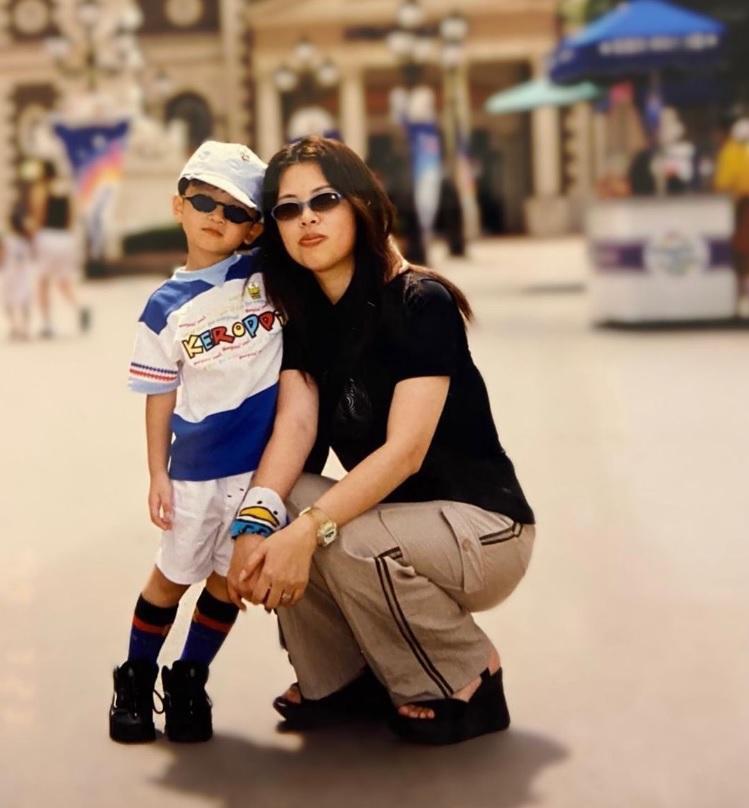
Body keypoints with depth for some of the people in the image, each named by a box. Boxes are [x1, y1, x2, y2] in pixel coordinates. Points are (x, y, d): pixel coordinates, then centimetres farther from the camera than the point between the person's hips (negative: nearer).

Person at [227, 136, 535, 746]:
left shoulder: (420, 302, -18)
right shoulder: (303, 318, 2)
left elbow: (407, 449, -27)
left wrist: (309, 528, -40)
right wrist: (253, 528, -31)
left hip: (483, 526, -6)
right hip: (389, 514, 7)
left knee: (344, 538, -32)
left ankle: (468, 678, -6)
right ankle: (342, 677, 3)